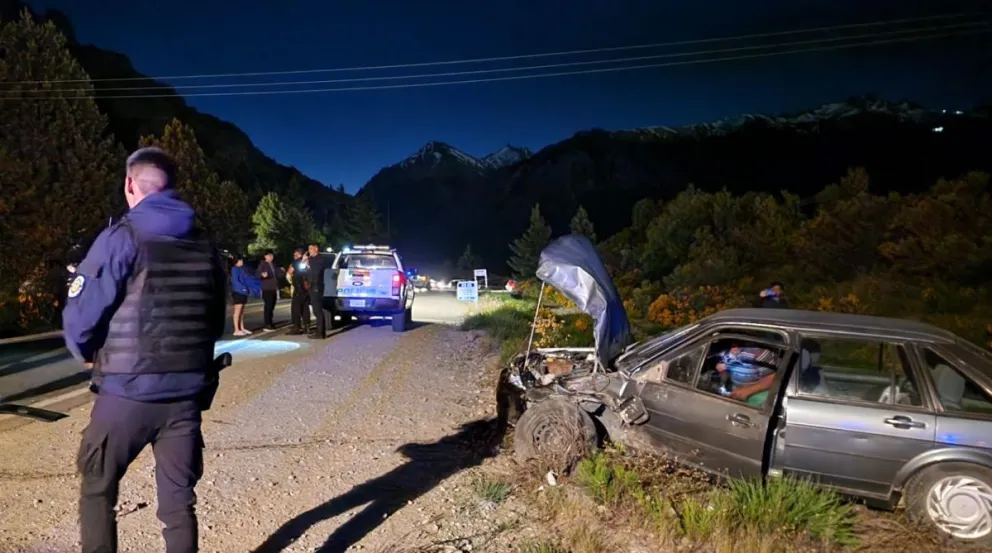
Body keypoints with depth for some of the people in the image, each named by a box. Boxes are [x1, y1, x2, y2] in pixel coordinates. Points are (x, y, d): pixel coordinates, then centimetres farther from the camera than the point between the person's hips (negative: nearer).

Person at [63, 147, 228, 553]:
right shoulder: (205, 248, 6)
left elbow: (81, 316, -12)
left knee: (97, 490, 18)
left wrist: (88, 354, 8)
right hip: (187, 394, 4)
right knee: (178, 500, 13)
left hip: (128, 392, -4)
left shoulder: (122, 238, -9)